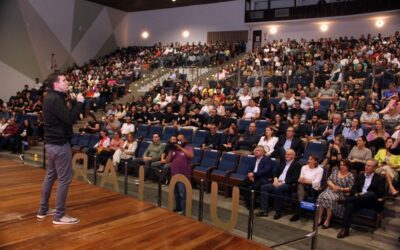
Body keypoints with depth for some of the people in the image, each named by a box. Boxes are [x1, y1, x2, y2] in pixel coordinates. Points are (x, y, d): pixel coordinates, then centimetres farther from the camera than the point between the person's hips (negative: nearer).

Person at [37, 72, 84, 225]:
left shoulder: (52, 97, 13)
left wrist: (76, 103, 1)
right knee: (65, 179, -3)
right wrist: (79, 102, -18)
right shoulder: (54, 99, -19)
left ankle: (43, 210, 29)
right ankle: (59, 216, 5)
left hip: (52, 142, 11)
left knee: (50, 176, 18)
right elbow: (70, 119, -27)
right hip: (59, 143, -11)